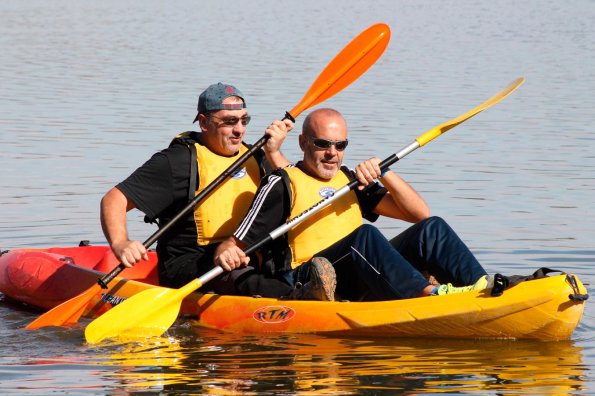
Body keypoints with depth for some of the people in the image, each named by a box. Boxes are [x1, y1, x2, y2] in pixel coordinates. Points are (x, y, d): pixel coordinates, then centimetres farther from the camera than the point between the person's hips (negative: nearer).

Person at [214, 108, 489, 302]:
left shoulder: (350, 181, 23)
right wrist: (225, 254, -25)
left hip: (358, 288, 6)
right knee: (364, 236, -33)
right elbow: (234, 245, -2)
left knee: (431, 229, -11)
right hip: (305, 286, -6)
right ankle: (431, 295, -49)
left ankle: (482, 287, -35)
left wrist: (384, 173, 3)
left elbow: (419, 213, 16)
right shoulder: (283, 184, 6)